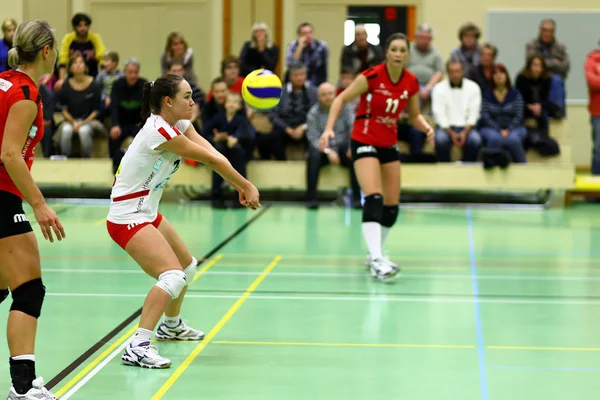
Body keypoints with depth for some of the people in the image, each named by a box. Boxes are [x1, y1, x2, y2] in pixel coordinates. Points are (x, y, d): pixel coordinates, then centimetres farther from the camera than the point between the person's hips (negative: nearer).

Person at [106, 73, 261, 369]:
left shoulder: (179, 125, 4)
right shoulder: (159, 131, -24)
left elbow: (214, 155, -9)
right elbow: (210, 159, -20)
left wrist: (240, 186, -22)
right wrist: (246, 185, -12)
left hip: (148, 213, 11)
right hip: (127, 218, -11)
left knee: (187, 266, 26)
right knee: (173, 276, -25)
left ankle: (171, 326, 47)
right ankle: (137, 347, -28)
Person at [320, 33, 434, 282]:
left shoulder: (411, 83, -3)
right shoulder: (372, 76, -18)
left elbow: (414, 116, 10)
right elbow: (342, 99, -10)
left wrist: (426, 127, -12)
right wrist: (329, 128, -21)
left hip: (389, 145, 6)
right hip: (364, 142, -6)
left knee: (392, 205, 7)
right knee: (374, 198, -23)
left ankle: (375, 254, 25)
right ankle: (377, 261, -30)